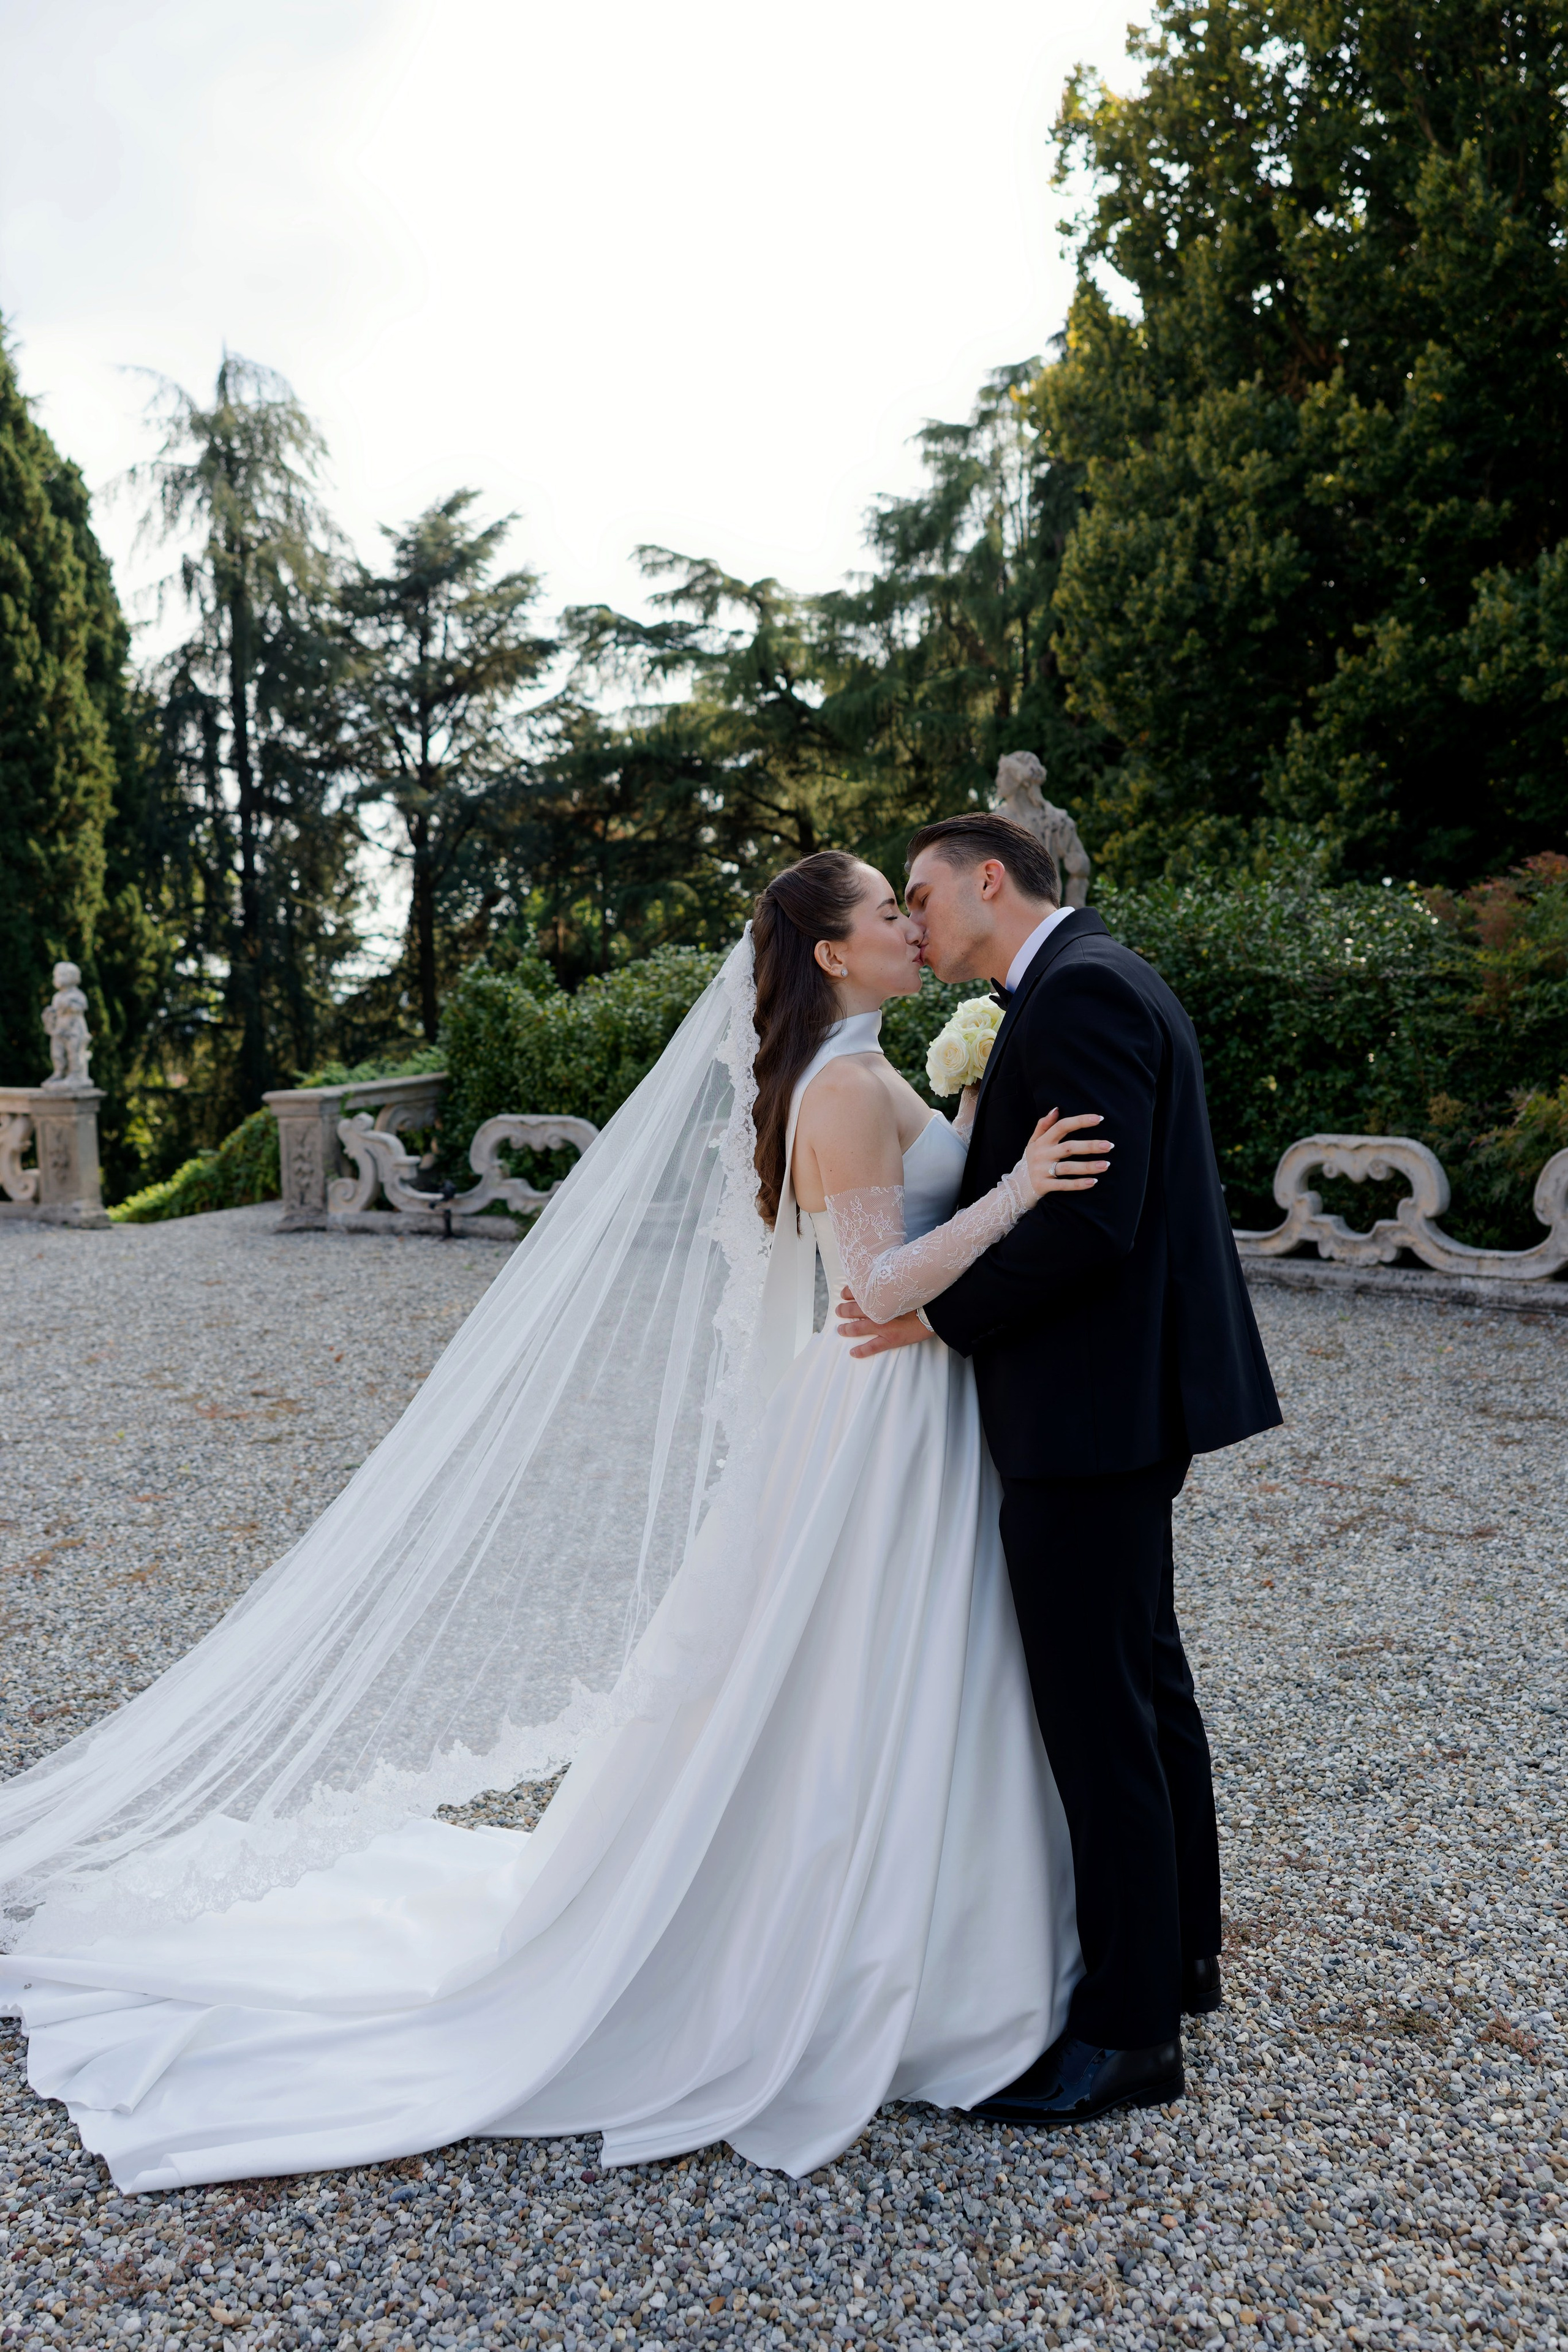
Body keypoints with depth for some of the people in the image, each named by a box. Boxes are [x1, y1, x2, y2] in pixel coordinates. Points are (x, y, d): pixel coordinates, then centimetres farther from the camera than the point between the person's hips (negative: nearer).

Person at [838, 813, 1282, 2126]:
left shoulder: (1079, 991, -17)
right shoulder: (1099, 981, 15)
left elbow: (1092, 1217, -25)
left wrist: (941, 1313, -18)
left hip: (1092, 1412, -11)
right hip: (1130, 1398, 11)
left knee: (1098, 1714, 0)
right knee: (1145, 1683, 21)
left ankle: (1129, 2031, 14)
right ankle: (1178, 1953, 38)